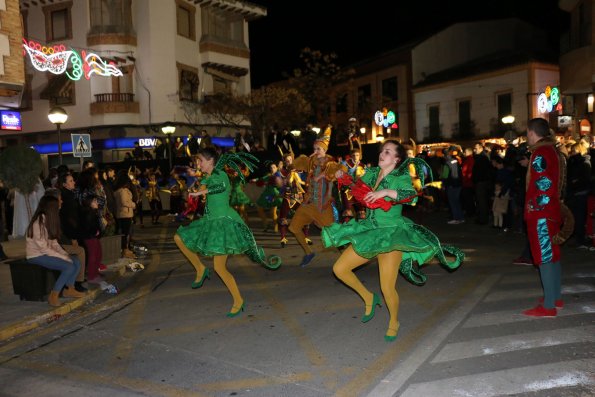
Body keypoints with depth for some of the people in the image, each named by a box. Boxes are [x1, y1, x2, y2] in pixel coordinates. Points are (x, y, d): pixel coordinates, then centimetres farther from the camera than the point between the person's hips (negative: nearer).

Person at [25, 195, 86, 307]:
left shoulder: (49, 220, 7)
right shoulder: (39, 223, -21)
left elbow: (54, 243, 8)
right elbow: (43, 248, -23)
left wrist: (65, 254, -6)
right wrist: (64, 257, -20)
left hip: (47, 252, 9)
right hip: (36, 256, -9)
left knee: (76, 261, -4)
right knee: (69, 267, -23)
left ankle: (69, 289, 6)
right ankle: (53, 296, -13)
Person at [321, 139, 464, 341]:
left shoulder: (401, 178, -10)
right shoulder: (371, 173, 7)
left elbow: (412, 195, -29)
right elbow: (357, 189, 22)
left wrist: (387, 192, -36)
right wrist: (343, 177, 7)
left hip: (391, 234, -6)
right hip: (369, 232, 6)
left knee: (387, 289, -8)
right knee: (339, 269, 0)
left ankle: (394, 322, 24)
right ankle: (369, 298, 23)